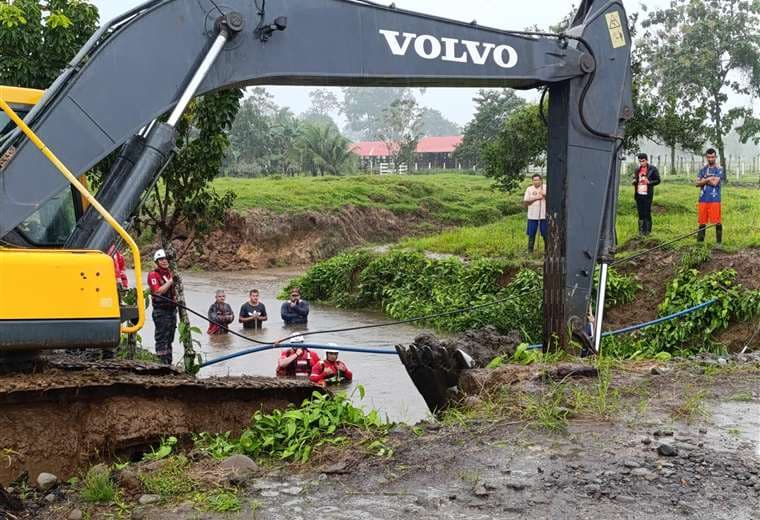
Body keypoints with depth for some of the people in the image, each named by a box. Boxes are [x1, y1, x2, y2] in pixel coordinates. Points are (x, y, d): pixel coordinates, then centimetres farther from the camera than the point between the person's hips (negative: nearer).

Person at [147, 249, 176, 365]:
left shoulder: (170, 273, 15)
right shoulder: (153, 275, -9)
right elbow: (158, 291, -22)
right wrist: (170, 282, -19)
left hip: (172, 310, 8)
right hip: (161, 311, -8)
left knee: (169, 338, 14)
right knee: (162, 338, -8)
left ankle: (168, 363, 22)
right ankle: (162, 363, -6)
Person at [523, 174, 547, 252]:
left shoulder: (545, 187, 2)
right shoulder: (529, 189, 5)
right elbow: (525, 202, -1)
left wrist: (544, 195, -21)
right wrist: (535, 198, -12)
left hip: (544, 215, -1)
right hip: (532, 216, 1)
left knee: (545, 233, 3)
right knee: (531, 234, 5)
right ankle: (530, 250, 13)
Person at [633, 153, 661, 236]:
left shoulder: (652, 169, -2)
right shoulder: (638, 170, 14)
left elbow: (657, 180, -1)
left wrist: (649, 182, -17)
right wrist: (634, 181, 1)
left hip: (647, 195, -5)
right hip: (638, 194, 5)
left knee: (647, 213, -5)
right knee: (640, 213, 7)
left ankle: (647, 231, 1)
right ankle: (641, 230, 11)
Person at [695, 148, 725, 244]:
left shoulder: (719, 169, 1)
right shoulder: (703, 169, 14)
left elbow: (715, 182, -12)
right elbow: (697, 183, 5)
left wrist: (704, 180, 0)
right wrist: (708, 179, -8)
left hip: (714, 199, -4)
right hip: (703, 199, 4)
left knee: (717, 221, -6)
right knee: (702, 221, 7)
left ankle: (719, 240, 0)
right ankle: (700, 240, 14)